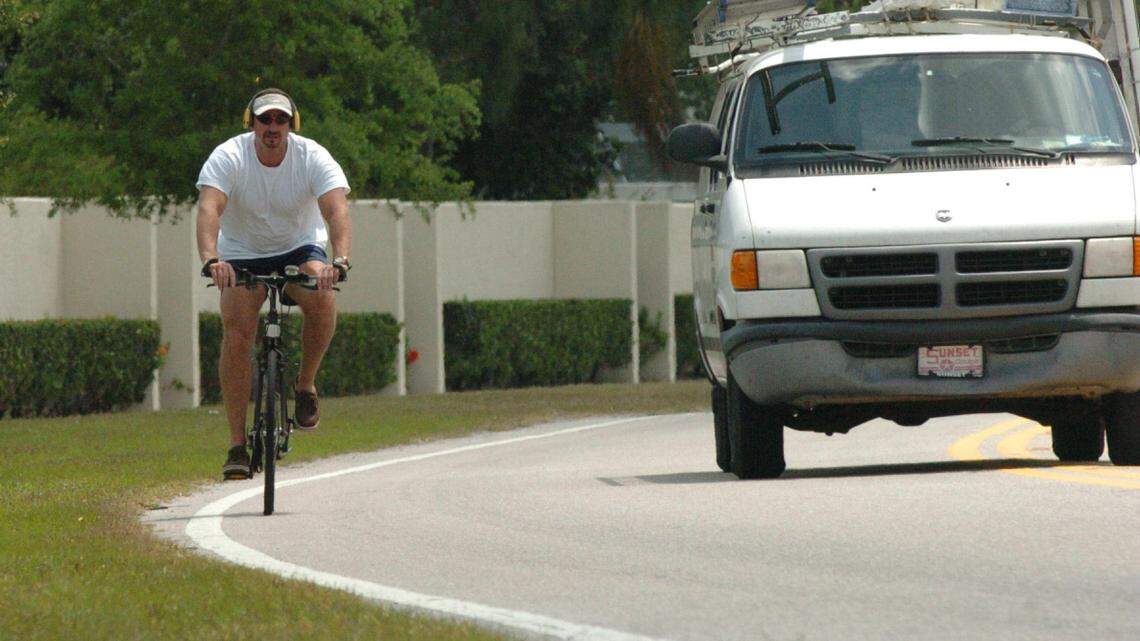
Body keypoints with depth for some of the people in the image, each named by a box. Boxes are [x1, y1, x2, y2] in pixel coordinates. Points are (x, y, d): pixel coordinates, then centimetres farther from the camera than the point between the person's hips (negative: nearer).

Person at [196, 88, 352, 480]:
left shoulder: (313, 158, -19)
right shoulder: (228, 157, -20)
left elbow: (337, 210, -32)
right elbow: (209, 209, -35)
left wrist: (339, 262, -51)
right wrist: (211, 260, -54)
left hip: (299, 248, 0)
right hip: (243, 254, 0)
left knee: (322, 299, -32)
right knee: (236, 335, -19)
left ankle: (305, 385, -7)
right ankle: (237, 444, -13)